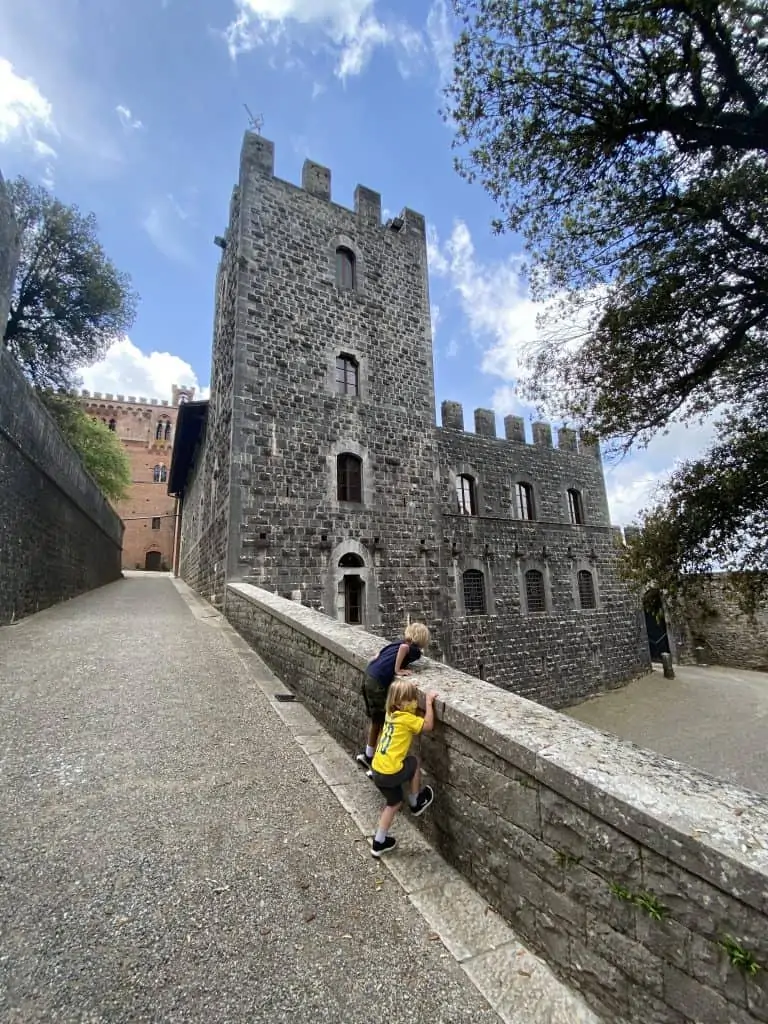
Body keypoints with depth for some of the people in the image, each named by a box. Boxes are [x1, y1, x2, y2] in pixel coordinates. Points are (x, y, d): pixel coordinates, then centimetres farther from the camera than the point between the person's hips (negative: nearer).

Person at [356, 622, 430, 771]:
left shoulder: (397, 643, 19)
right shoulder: (415, 651, 0)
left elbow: (376, 657, 17)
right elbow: (404, 647, -24)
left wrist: (389, 664, 11)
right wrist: (397, 670, -16)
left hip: (368, 676, 8)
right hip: (378, 682, -8)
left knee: (374, 721, 25)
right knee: (383, 724, 8)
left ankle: (368, 756, 42)